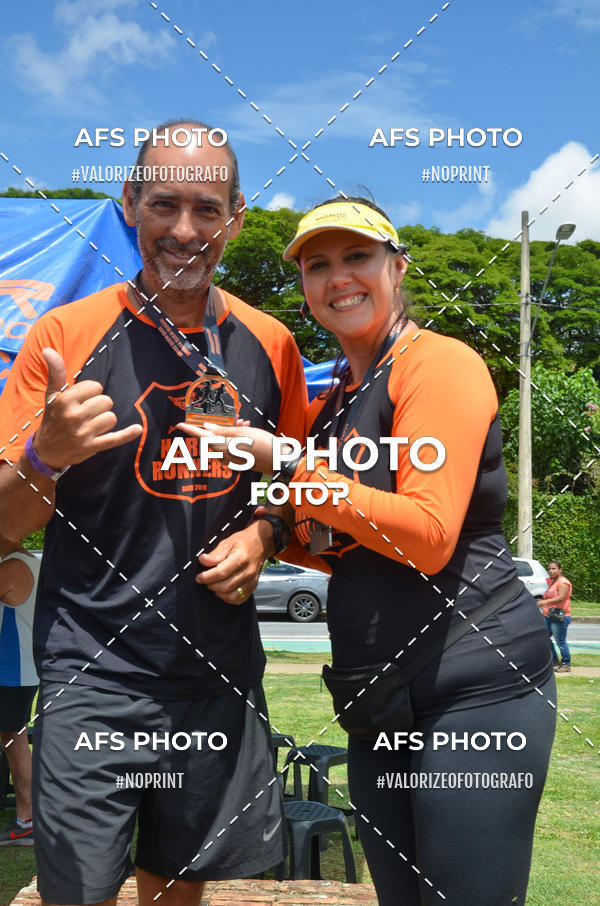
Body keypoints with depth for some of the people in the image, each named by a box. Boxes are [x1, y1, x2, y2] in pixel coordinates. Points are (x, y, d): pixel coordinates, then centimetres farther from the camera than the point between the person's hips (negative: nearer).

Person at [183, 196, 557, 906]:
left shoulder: (440, 363, -9)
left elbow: (428, 538, -19)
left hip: (472, 682, -8)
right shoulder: (332, 404, 17)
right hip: (380, 700, 9)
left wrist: (285, 463, -17)